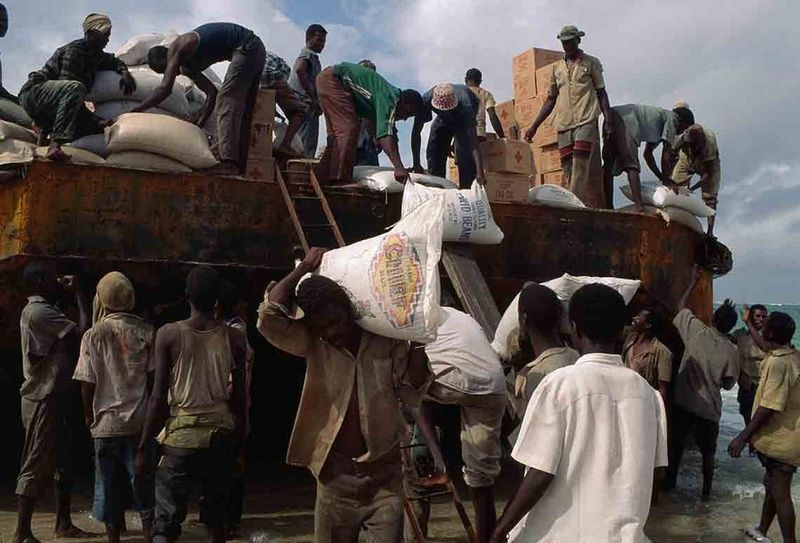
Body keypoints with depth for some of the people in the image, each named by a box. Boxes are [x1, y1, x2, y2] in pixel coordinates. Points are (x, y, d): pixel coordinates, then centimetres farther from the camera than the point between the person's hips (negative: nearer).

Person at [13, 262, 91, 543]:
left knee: (64, 462, 15)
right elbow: (83, 331, -22)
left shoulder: (42, 310, 16)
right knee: (36, 466, -6)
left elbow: (69, 343, 15)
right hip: (43, 399, -10)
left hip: (53, 397, 10)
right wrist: (78, 294, -12)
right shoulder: (39, 311, -16)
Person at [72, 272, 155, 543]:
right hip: (140, 421, 1)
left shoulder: (93, 335, -4)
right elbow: (154, 376, -2)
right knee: (143, 484, 8)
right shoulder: (145, 332, -2)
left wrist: (89, 416, 11)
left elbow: (87, 383, -3)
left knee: (109, 489, 9)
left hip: (106, 422, -1)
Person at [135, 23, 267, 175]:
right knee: (242, 109, 10)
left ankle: (229, 163, -26)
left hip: (246, 46, -10)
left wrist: (133, 111, -15)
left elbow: (165, 89, -18)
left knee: (226, 99, -16)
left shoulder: (176, 47, -9)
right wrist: (199, 124, 14)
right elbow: (212, 93, 19)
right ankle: (242, 162, 10)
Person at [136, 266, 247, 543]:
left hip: (182, 434, -2)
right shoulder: (234, 339, 1)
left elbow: (159, 397, -6)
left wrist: (143, 446, 2)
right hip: (221, 435, 2)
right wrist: (239, 445, 15)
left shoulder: (169, 334, -5)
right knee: (216, 517, 15)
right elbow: (239, 400, 3)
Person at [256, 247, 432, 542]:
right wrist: (304, 267, -9)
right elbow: (269, 316, -15)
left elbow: (412, 396, -3)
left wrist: (418, 342, -11)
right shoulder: (313, 345, -1)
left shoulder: (387, 340, -2)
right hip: (335, 474, 1)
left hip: (384, 474, -1)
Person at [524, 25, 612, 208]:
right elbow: (551, 100, 22)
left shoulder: (591, 63, 10)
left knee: (579, 168, -18)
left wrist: (608, 121, -3)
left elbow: (601, 93, 9)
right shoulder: (557, 68, 19)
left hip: (586, 121, -4)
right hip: (563, 124, 4)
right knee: (568, 171, -4)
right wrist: (534, 126, 16)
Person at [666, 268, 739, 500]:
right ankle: (706, 491, 19)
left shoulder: (697, 330, -8)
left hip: (683, 401, 1)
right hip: (709, 407, -1)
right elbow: (728, 384, -4)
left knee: (676, 442, 16)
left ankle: (670, 481, 26)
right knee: (708, 451, 13)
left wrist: (694, 281, 15)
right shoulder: (731, 351, -9)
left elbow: (681, 306, 7)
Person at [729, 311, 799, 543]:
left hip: (781, 439, -10)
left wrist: (742, 437, -22)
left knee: (780, 493, -2)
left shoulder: (778, 363, -25)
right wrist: (748, 323, 38)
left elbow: (768, 407, -27)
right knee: (772, 484, 23)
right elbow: (766, 347, 27)